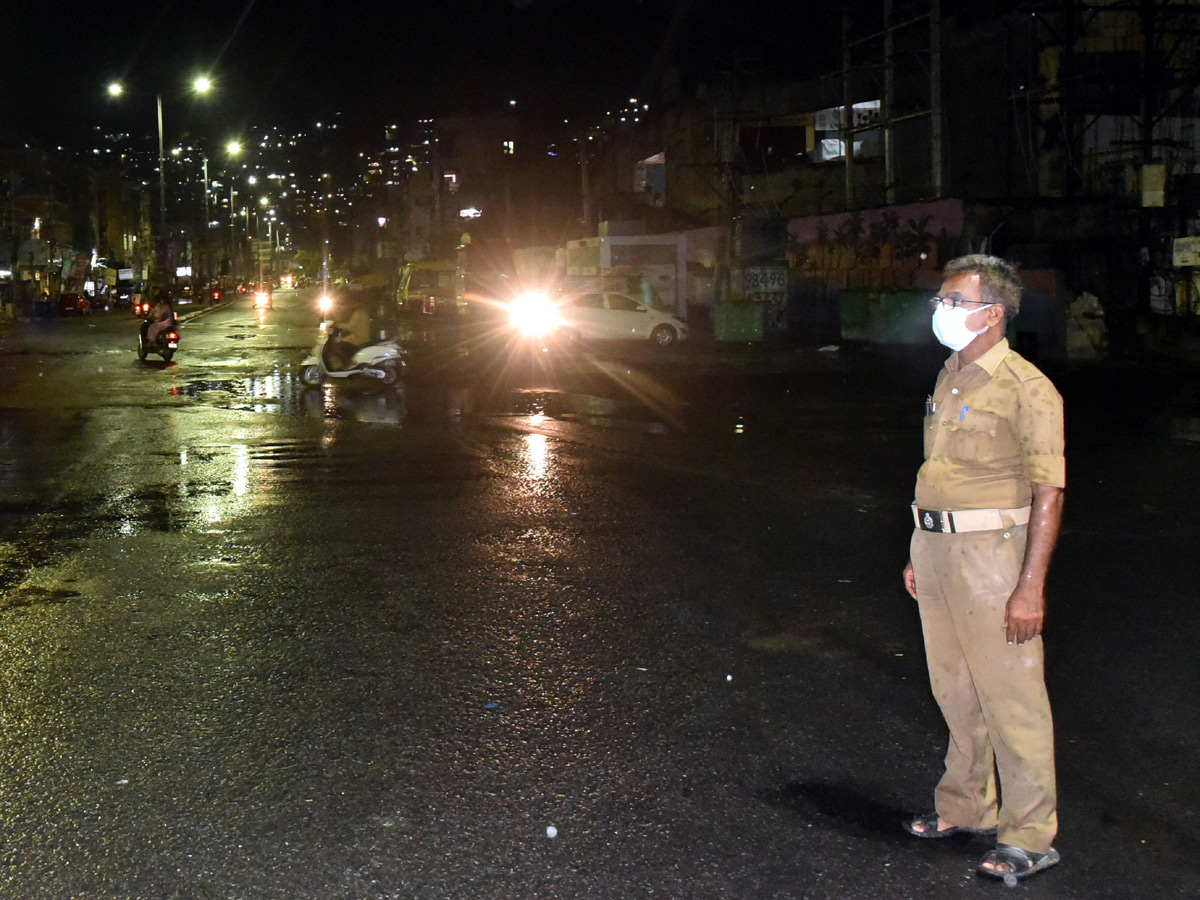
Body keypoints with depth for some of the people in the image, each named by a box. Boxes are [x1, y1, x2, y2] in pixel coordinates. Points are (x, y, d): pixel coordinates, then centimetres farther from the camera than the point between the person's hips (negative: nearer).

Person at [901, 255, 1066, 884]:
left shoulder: (1026, 388, -12)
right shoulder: (948, 379, 13)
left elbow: (1048, 492, -15)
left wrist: (1030, 587, -19)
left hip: (990, 550, -8)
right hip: (936, 547, 8)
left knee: (1011, 698, -1)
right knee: (955, 690, 16)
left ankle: (1030, 836, 9)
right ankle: (967, 806, 30)